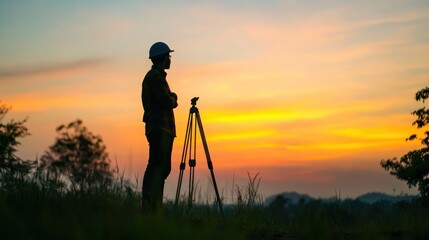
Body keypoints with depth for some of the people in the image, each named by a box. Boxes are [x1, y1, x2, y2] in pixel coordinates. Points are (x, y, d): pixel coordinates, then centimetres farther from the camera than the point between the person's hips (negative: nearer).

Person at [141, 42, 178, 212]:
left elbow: (169, 101, 25)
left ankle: (155, 207, 8)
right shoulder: (154, 77, -8)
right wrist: (173, 98, 5)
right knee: (157, 166, -15)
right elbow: (167, 102, -16)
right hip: (159, 128, -10)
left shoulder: (158, 76, 24)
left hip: (164, 129, 10)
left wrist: (171, 98, 4)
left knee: (163, 168, 8)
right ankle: (149, 207, -19)